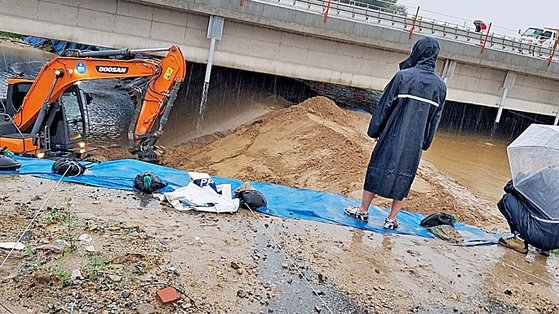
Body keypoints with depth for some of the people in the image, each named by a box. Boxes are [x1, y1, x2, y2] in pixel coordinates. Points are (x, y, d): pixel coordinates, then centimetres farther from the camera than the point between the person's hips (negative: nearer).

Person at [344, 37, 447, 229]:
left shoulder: (404, 76, -11)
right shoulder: (440, 86, 3)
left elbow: (385, 105, -7)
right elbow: (435, 119, 8)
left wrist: (374, 130, 4)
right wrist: (424, 143, 16)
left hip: (394, 136, -3)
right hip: (416, 141, 3)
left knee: (378, 169, 10)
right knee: (404, 177, 12)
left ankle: (363, 211, 20)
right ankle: (391, 219, 18)